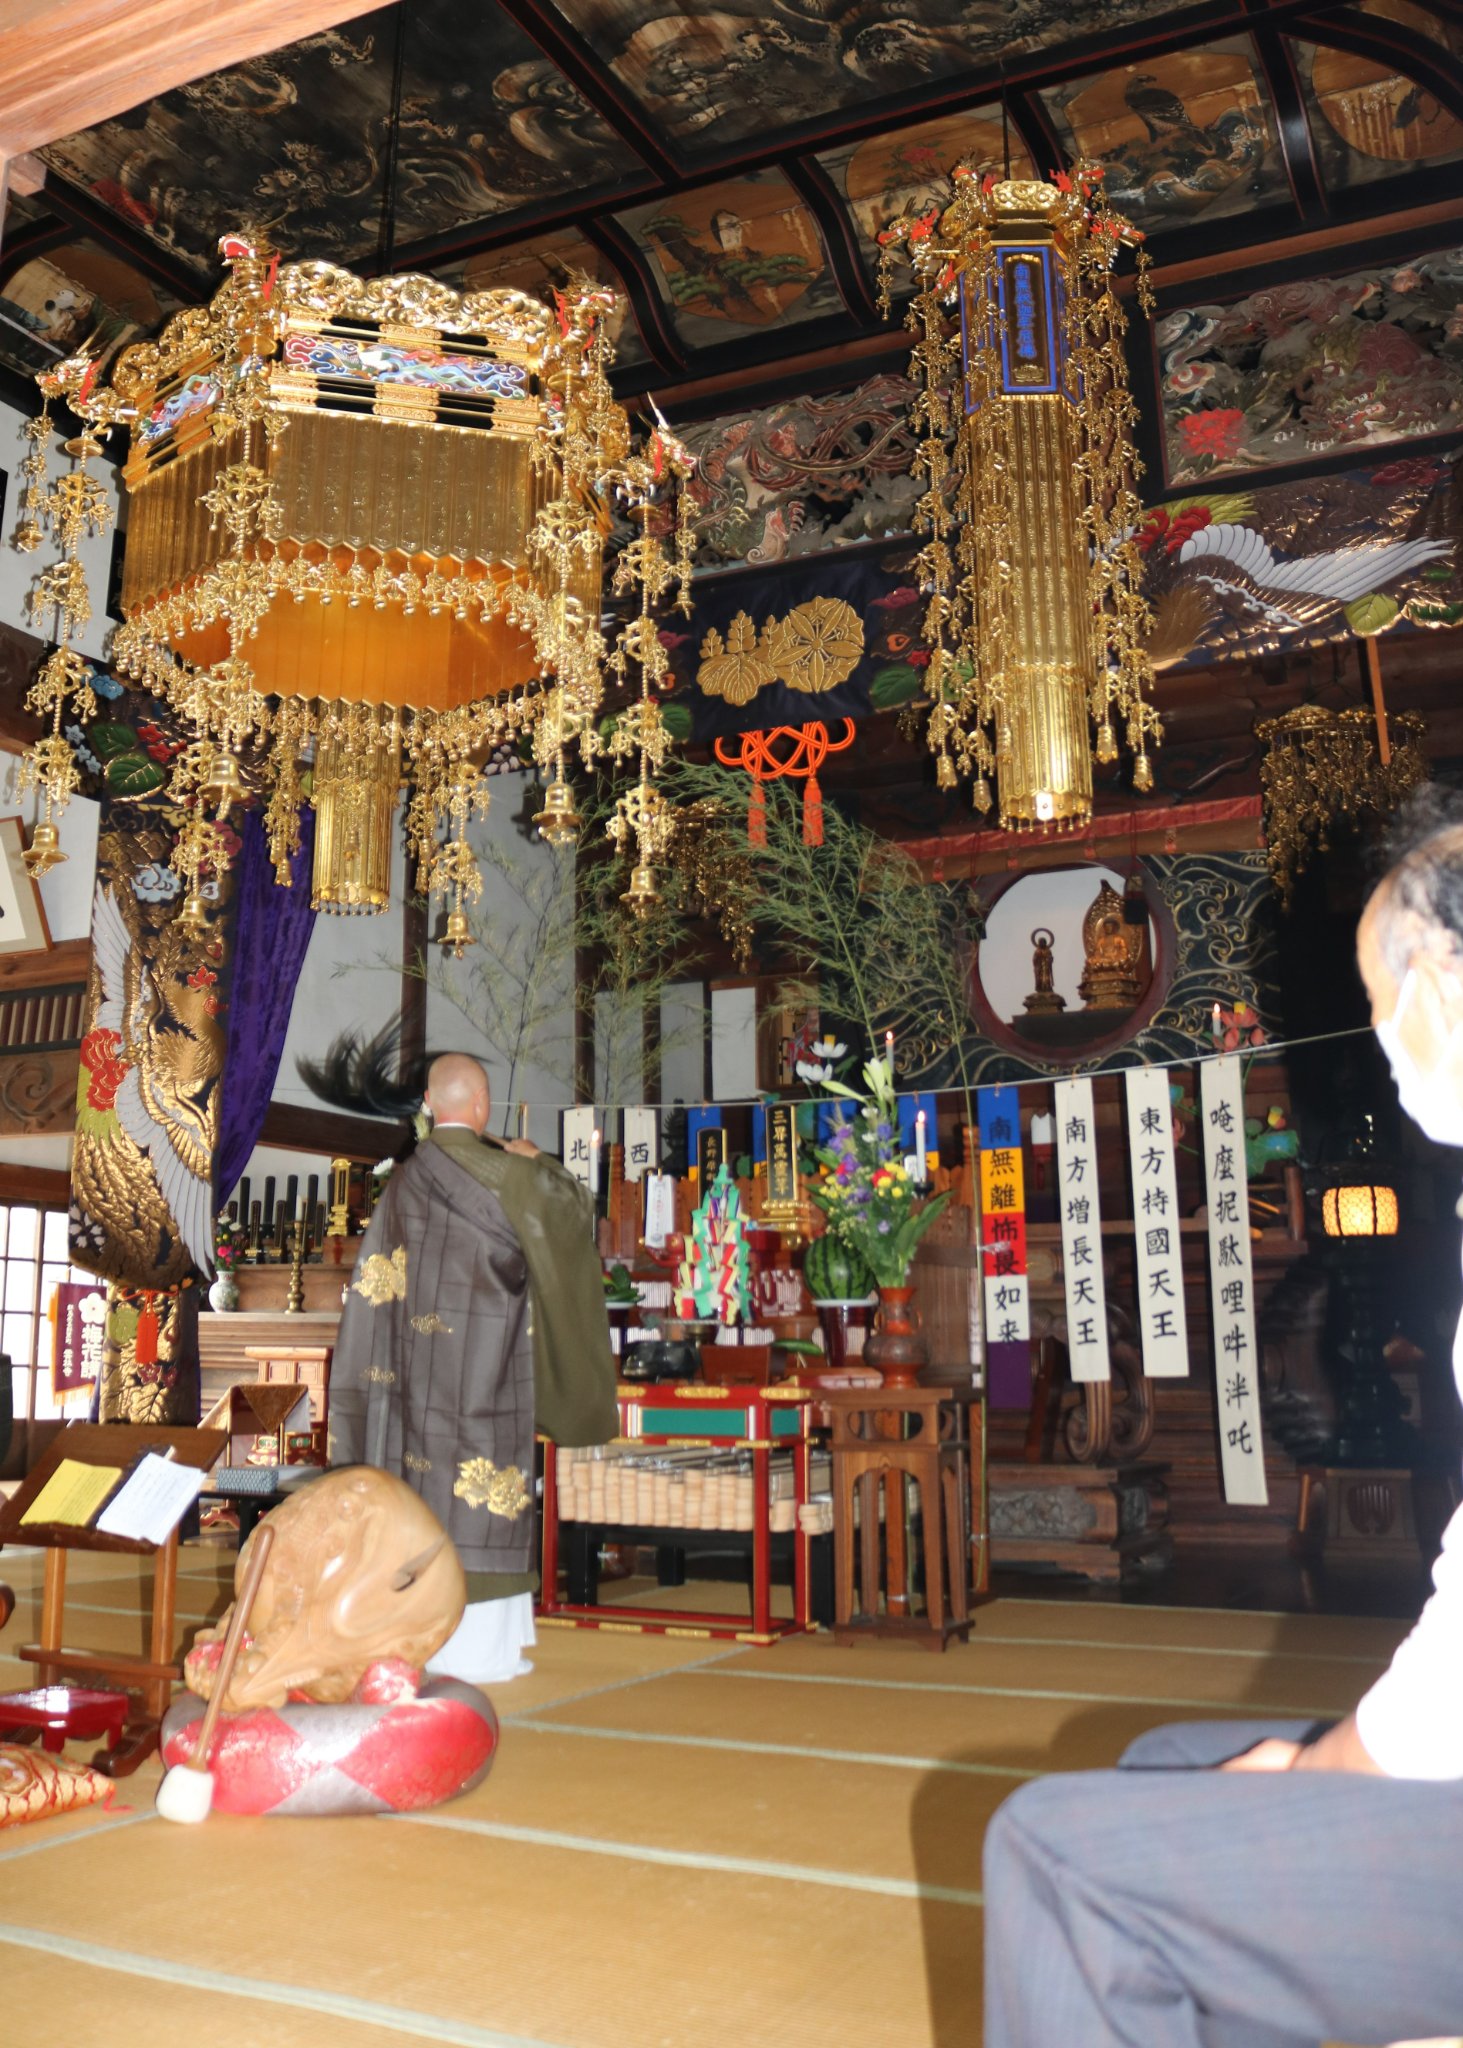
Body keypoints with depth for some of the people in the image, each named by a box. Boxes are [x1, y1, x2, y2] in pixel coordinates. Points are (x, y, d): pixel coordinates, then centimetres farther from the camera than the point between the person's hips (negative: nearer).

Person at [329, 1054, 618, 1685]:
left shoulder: (403, 1182, 6)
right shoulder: (501, 1173, -12)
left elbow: (377, 1284, 12)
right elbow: (576, 1208, 1)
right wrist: (538, 1162, 14)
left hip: (417, 1365, 6)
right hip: (485, 1366, -6)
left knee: (424, 1482, 10)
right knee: (480, 1494, -1)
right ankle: (480, 1645, 3)